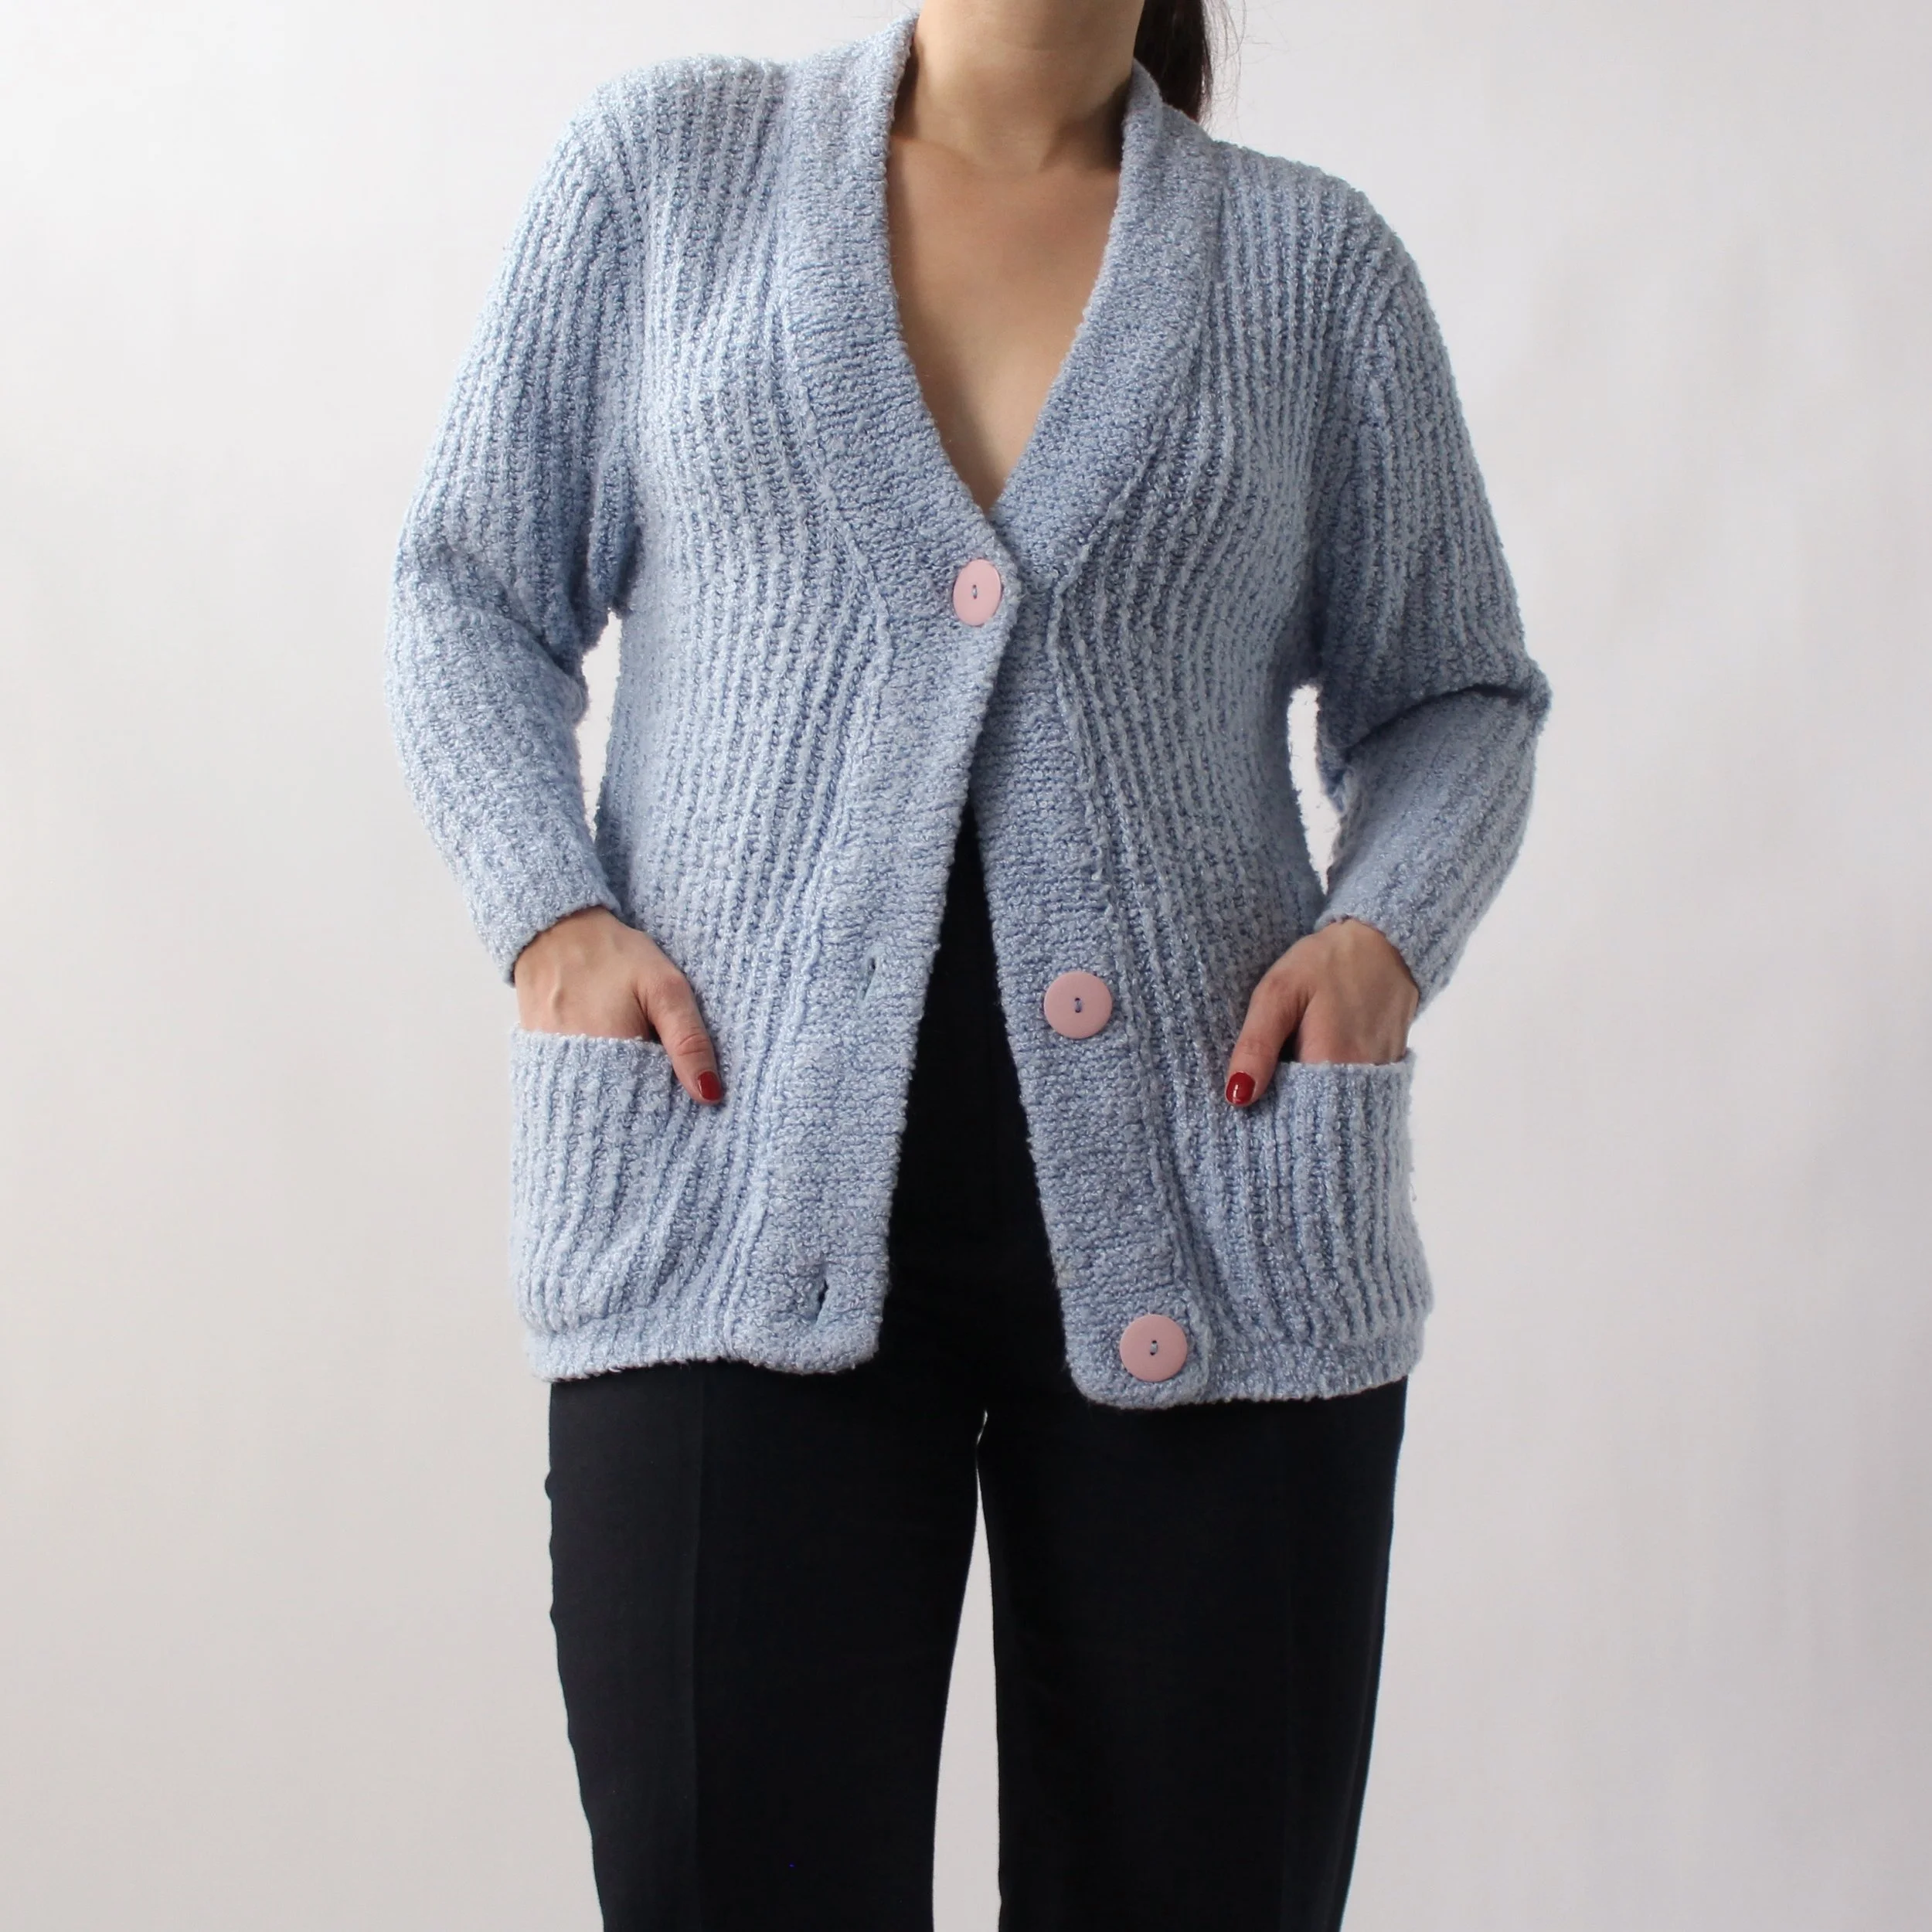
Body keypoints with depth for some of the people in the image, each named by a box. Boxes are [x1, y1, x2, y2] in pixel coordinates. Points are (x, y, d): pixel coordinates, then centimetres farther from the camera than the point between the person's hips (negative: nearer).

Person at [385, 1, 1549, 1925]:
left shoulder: (1314, 259, 11)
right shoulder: (663, 161, 11)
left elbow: (1452, 692, 16)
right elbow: (470, 590, 13)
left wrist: (1385, 925, -5)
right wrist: (547, 911, -4)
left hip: (1210, 1228, 1)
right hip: (742, 1207, 0)